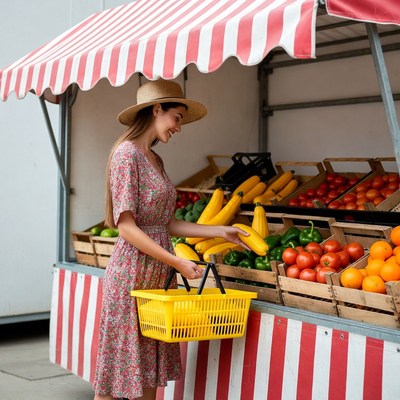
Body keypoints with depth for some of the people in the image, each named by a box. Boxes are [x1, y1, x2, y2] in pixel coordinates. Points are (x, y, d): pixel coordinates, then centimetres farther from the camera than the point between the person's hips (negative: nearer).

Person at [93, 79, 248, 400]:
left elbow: (166, 223, 13)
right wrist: (177, 262, -20)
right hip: (132, 273, -8)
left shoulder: (156, 160, 14)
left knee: (151, 372, 12)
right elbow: (126, 227, -17)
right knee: (118, 373, 1)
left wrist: (220, 231, 12)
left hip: (158, 276, 9)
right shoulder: (127, 154, -12)